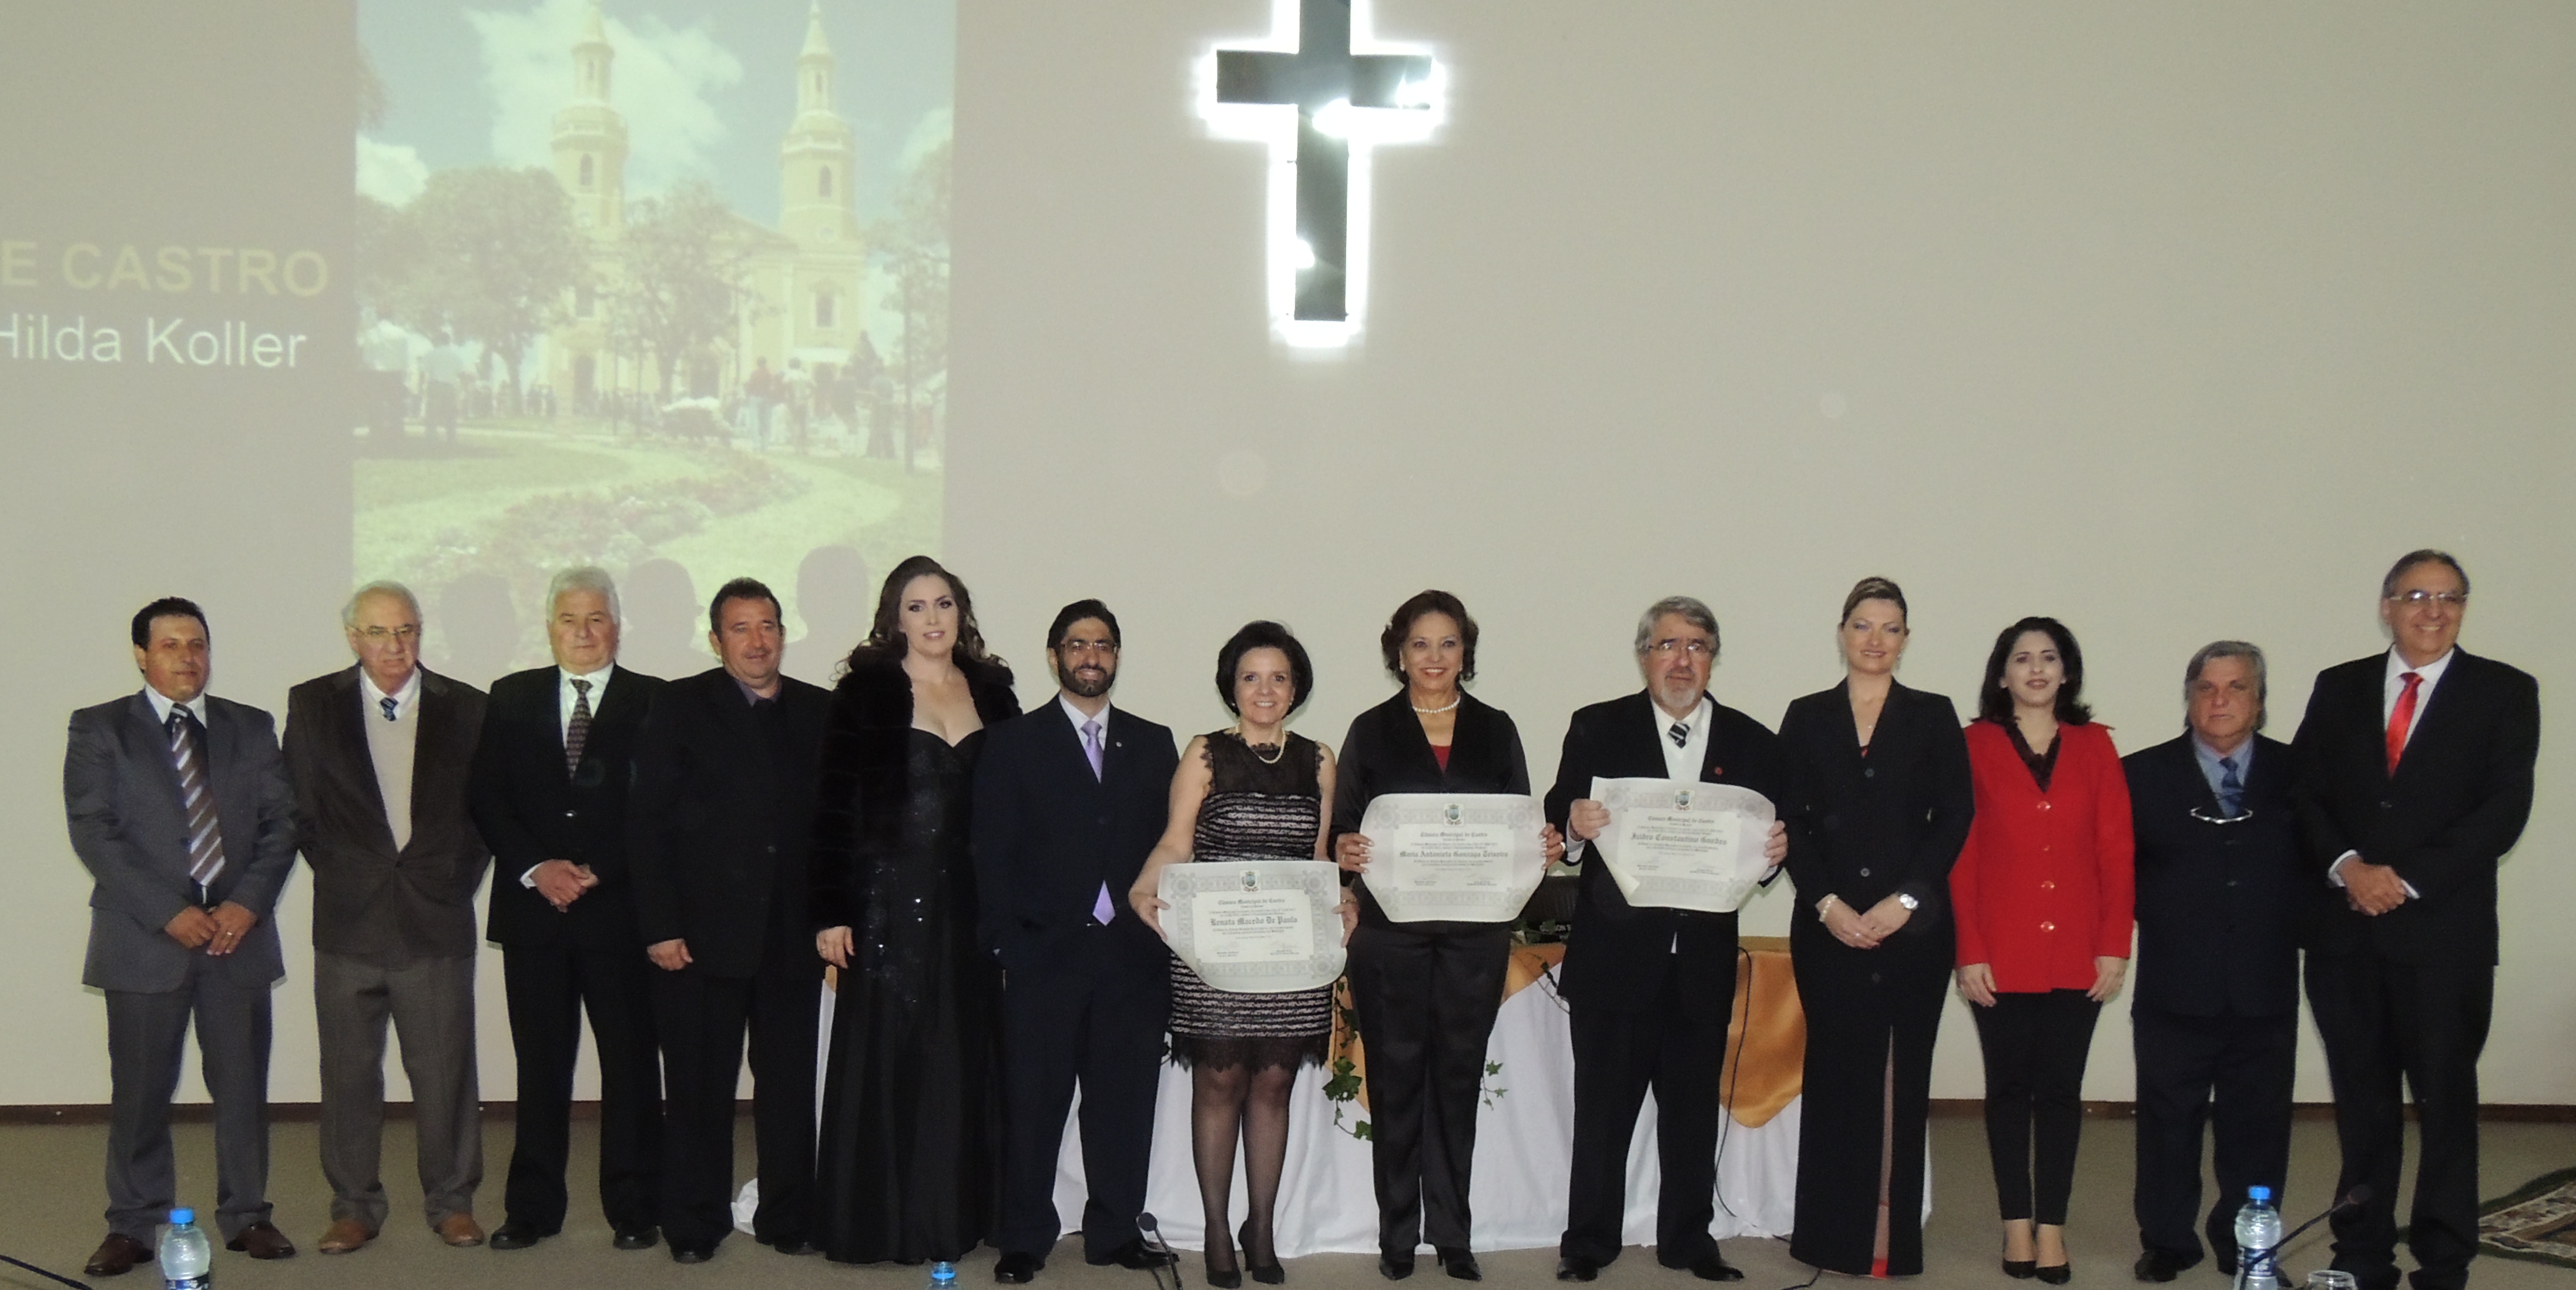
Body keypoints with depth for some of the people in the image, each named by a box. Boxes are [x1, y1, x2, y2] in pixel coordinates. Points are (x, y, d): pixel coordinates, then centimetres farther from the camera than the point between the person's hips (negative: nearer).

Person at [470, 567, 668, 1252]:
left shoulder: (654, 703, 1)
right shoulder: (511, 698, 10)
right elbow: (487, 799, 5)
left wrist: (596, 873, -12)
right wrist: (537, 868, -8)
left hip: (621, 908, -2)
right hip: (532, 909, 2)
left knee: (630, 1063, 3)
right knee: (540, 1065, 7)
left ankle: (634, 1208, 11)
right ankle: (532, 1208, 15)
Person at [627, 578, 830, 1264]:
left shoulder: (820, 711, 9)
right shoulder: (680, 706, 1)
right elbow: (647, 821, -3)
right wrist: (659, 926, -9)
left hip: (792, 936, 2)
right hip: (703, 934, -2)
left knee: (791, 1086, 7)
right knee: (699, 1088, 5)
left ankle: (788, 1217, 19)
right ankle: (695, 1224, 16)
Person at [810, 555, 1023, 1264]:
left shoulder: (993, 693, 8)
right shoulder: (865, 693, -3)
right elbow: (833, 808, -5)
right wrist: (830, 911, -10)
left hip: (972, 905, 4)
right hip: (889, 902, -4)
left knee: (965, 1061, 8)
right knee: (886, 1059, 1)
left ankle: (955, 1214, 18)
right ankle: (877, 1219, 9)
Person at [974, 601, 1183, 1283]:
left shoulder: (1153, 743, 13)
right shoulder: (1013, 743, 6)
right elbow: (992, 853, 2)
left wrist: (1164, 934, -2)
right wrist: (1005, 944, -6)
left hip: (1133, 954, 2)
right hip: (1043, 953, -2)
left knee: (1124, 1098, 6)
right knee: (1032, 1101, 2)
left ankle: (1116, 1231, 17)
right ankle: (1024, 1238, 11)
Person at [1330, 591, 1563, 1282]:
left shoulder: (1496, 730, 9)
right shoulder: (1371, 731, 4)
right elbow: (1343, 826, 2)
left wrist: (1548, 845, -12)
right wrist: (1345, 849, -20)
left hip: (1476, 931, 1)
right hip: (1392, 931, -1)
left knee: (1459, 1076, 6)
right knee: (1396, 1077, 3)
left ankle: (1452, 1232, 15)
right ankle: (1397, 1233, 13)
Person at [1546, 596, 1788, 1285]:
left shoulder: (1754, 744, 7)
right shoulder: (1597, 729, 2)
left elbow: (1771, 842, 8)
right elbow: (1561, 819, -3)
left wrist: (1776, 849, -14)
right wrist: (1574, 824, -25)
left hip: (1704, 960, 2)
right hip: (1617, 950, -2)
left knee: (1694, 1106, 12)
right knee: (1604, 1104, 5)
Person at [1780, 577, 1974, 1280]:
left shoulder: (1933, 716, 7)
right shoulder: (1806, 717, 9)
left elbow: (1954, 817, 0)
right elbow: (1790, 821, 4)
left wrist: (1903, 901, -9)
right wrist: (1828, 904, -8)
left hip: (1911, 925, 0)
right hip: (1828, 925, 1)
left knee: (1902, 1075, 1)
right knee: (1836, 1071, 2)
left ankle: (1893, 1235, 7)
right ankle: (1835, 1234, 8)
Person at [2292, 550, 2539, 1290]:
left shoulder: (2504, 693, 2)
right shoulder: (2338, 688, 11)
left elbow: (2504, 809, -7)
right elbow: (2303, 792, 6)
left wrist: (2409, 880, -14)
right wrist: (2347, 865, -12)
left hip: (2443, 932, -2)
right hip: (2345, 930, 3)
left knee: (2445, 1101, 4)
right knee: (2362, 1102, 8)